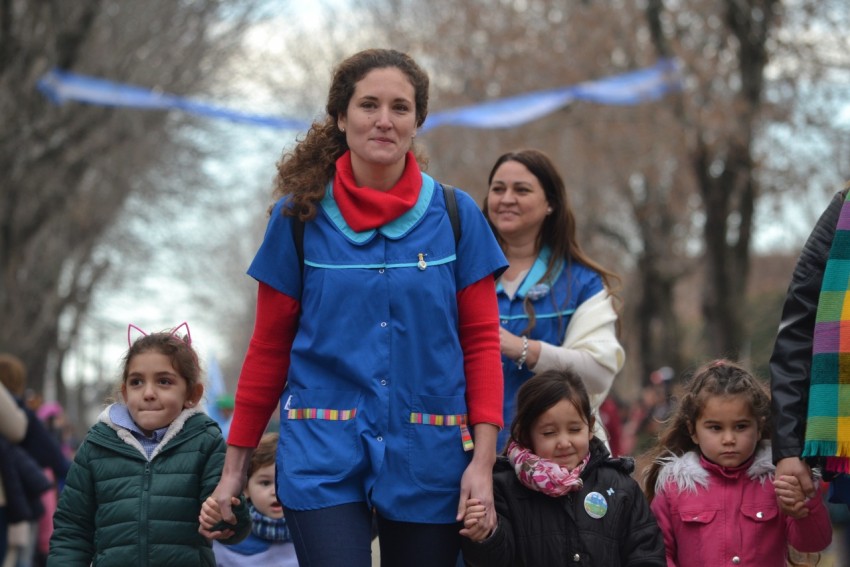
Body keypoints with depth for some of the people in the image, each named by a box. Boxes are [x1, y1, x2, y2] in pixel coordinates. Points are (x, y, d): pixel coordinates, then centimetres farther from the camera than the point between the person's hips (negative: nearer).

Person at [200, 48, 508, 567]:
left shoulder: (456, 216, 3)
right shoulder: (299, 216, 3)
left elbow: (481, 342, 3)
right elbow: (269, 347, 7)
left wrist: (483, 461, -7)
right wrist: (234, 467, 7)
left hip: (428, 460, 1)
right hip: (323, 457, -1)